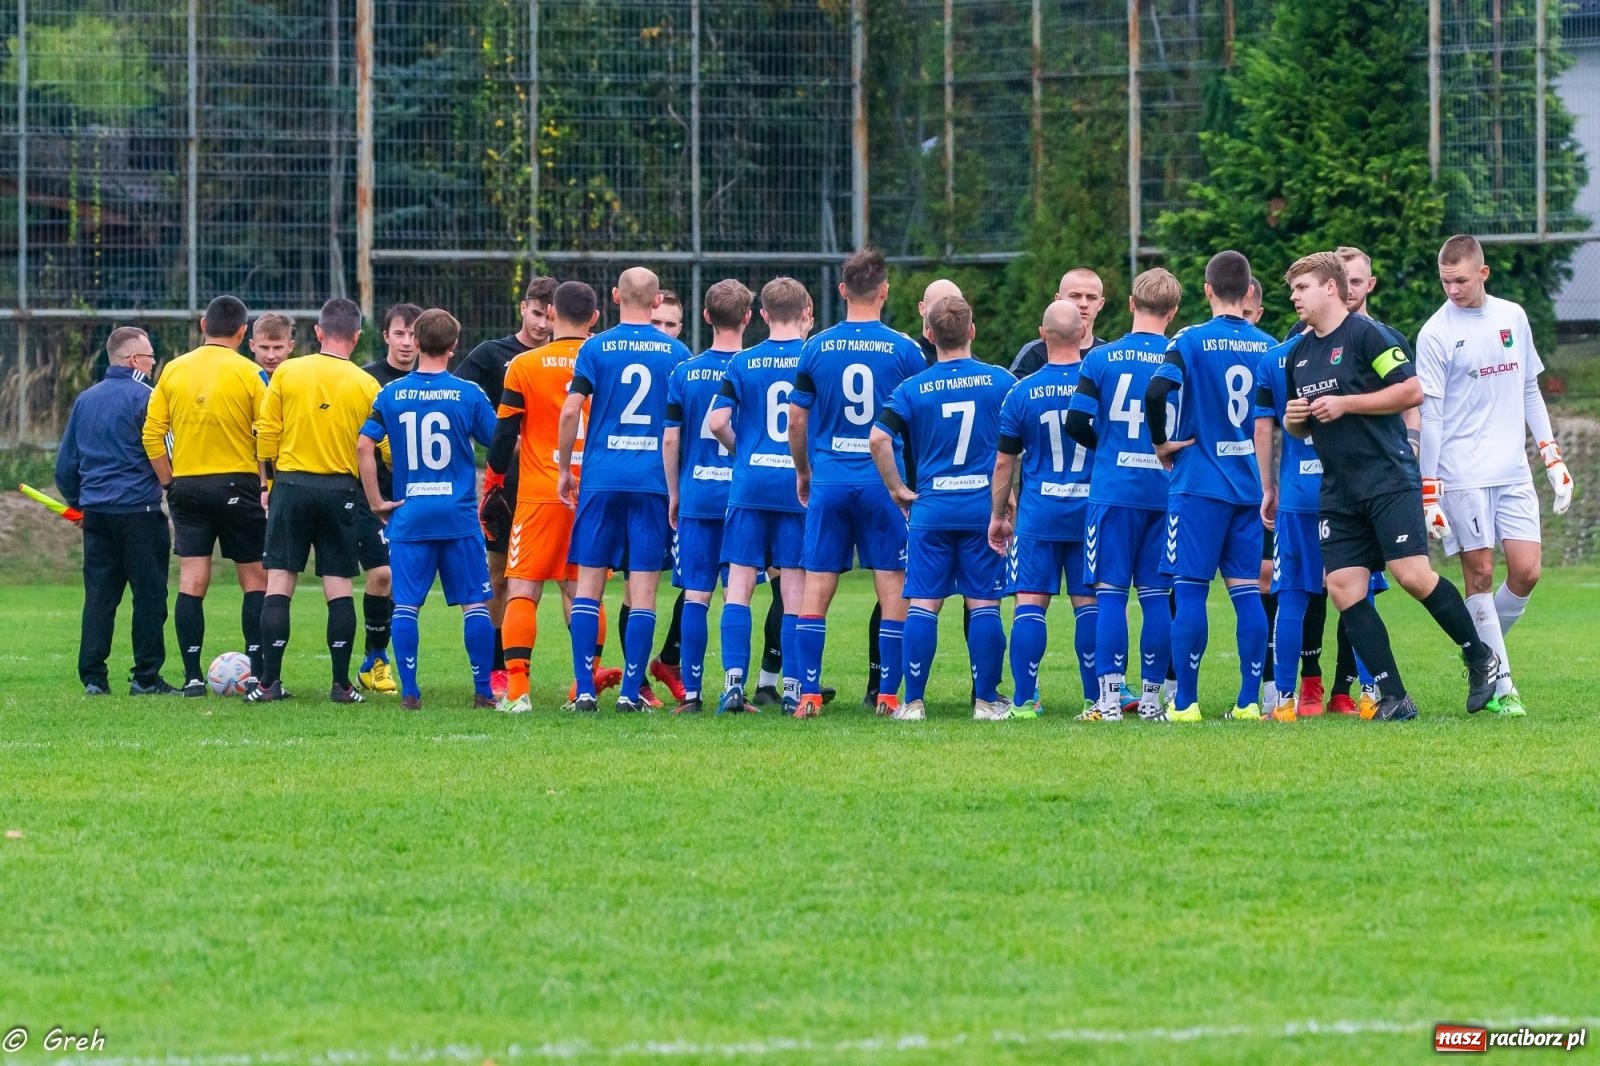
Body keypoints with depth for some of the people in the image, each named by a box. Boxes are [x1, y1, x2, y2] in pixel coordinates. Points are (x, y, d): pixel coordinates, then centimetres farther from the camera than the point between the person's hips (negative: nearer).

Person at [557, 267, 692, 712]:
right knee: (643, 589, 2)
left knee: (588, 584, 5)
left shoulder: (595, 348, 0)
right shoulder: (676, 353, 4)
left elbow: (571, 410, -7)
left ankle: (585, 689, -1)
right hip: (655, 482, 1)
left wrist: (563, 468, 5)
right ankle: (631, 692, -2)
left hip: (601, 479, -1)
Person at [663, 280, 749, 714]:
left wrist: (675, 495, 13)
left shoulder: (684, 373, 2)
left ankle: (691, 693, 1)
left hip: (696, 497, 1)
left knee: (696, 595, 3)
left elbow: (670, 439, 3)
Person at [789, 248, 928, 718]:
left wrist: (803, 473, 22)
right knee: (893, 589, 3)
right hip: (885, 482, -2)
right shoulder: (903, 349, -3)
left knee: (817, 588, 5)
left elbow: (796, 420, 6)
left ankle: (808, 692, 1)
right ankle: (888, 693, 0)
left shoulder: (816, 348, 2)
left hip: (829, 481, 2)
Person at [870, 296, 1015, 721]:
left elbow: (879, 437, -11)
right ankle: (986, 700, 5)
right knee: (984, 605, 3)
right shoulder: (1001, 382, 0)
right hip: (985, 507, 0)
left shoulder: (912, 388, -1)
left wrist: (897, 489, 0)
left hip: (930, 510, 0)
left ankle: (913, 701, 0)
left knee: (922, 604, 1)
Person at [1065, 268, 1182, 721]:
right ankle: (1152, 696, 7)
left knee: (1110, 592, 0)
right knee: (1157, 595, 7)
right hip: (1165, 492, 1)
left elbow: (1076, 422, -6)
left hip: (1113, 491, -1)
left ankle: (1109, 699, -5)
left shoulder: (1101, 358, -3)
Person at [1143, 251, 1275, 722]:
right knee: (1247, 592, 5)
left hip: (1199, 484, -4)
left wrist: (1161, 443, -6)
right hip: (1251, 484, 4)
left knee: (1190, 591, -1)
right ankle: (1249, 701, 4)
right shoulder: (1268, 346, 6)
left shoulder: (1192, 341, -7)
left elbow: (1156, 390, -21)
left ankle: (1185, 702, -2)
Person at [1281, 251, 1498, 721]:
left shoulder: (1365, 334, -7)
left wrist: (1345, 404, -15)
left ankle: (1480, 657, 6)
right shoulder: (1299, 354, 16)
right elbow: (1298, 425, 27)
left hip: (1389, 481, -7)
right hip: (1339, 492, 7)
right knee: (1343, 588, -5)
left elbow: (1412, 390, -13)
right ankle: (1394, 698, -2)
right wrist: (1293, 420, 2)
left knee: (1413, 575, -16)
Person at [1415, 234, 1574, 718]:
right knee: (1479, 574, -5)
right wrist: (1429, 495, -8)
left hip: (1513, 472, 4)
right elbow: (1429, 416, -5)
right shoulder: (1436, 333, -4)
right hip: (1463, 474, -4)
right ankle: (1500, 687, 0)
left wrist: (1553, 458, 14)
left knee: (1526, 572, -4)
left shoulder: (1513, 317, 10)